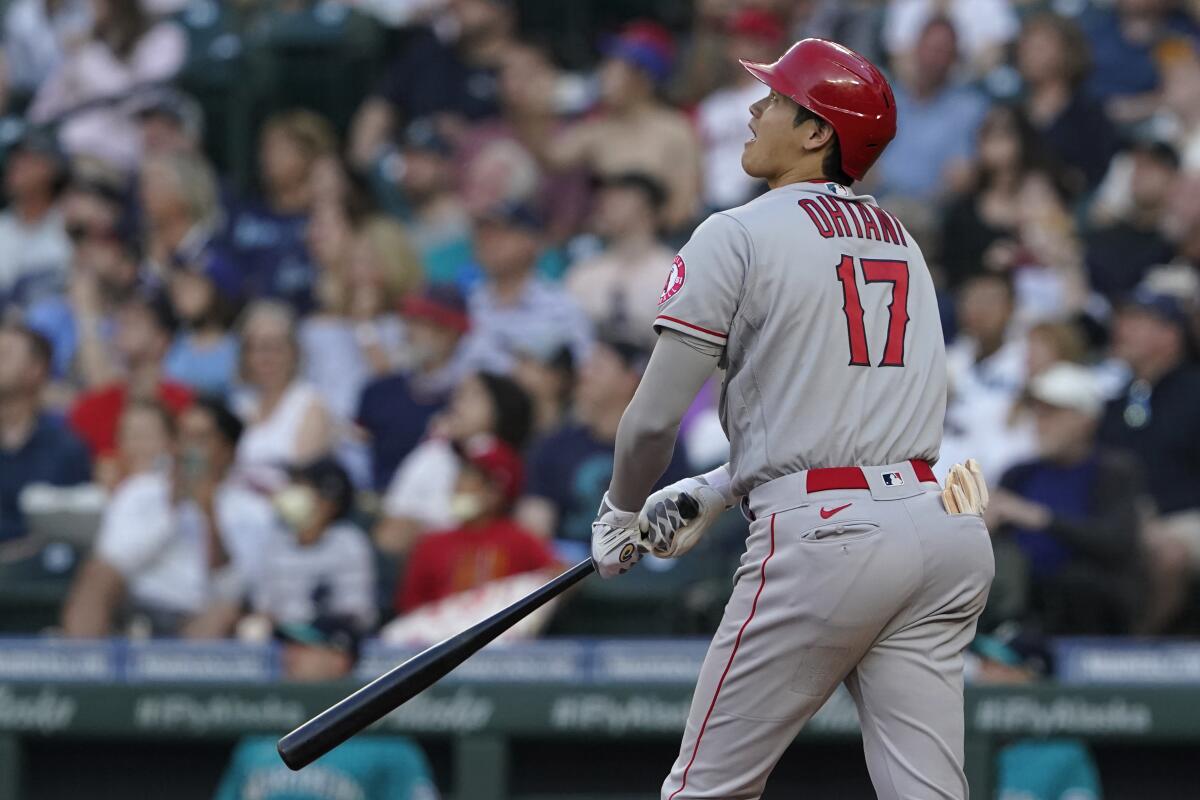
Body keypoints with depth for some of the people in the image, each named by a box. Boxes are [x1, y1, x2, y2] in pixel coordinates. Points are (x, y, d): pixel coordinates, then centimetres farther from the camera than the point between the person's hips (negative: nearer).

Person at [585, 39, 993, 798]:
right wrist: (709, 497, 26)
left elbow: (654, 418, -6)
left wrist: (620, 516, 13)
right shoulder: (901, 241, 20)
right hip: (941, 529, 7)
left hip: (823, 536, -7)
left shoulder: (738, 236, -3)